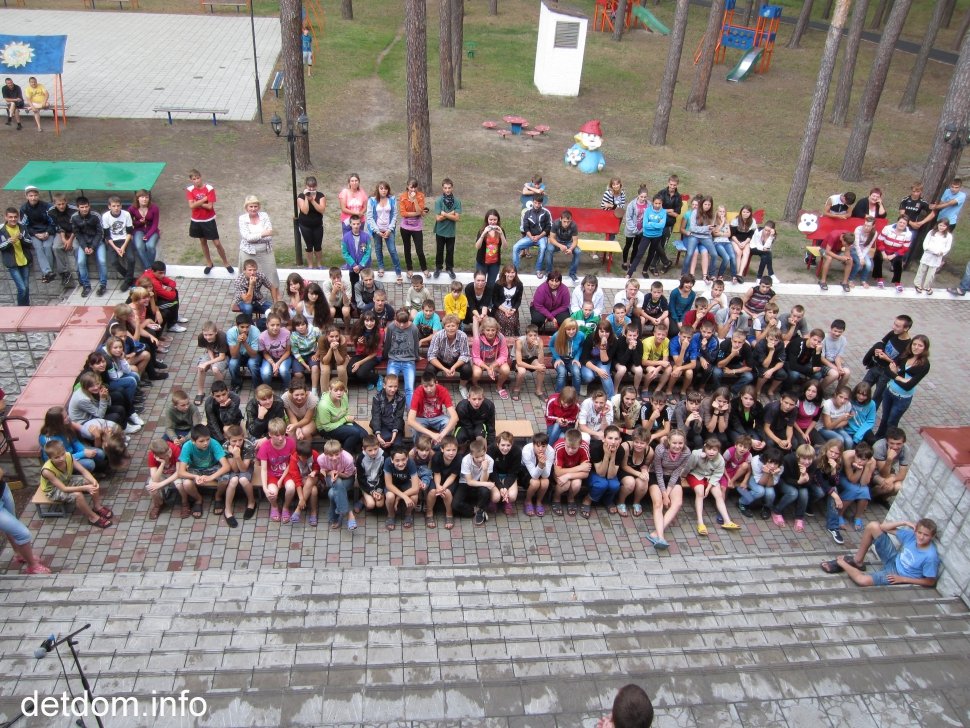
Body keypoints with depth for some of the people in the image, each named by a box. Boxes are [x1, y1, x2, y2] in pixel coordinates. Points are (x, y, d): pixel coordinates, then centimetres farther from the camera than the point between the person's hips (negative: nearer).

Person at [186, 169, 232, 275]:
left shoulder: (209, 189, -15)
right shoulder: (190, 190, -6)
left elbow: (210, 206, -19)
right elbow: (191, 206, -17)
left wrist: (197, 203, -16)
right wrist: (204, 199, -21)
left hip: (209, 220, -3)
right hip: (196, 221, 3)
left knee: (217, 243, 0)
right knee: (203, 242, 17)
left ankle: (226, 263, 18)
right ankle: (209, 263, 33)